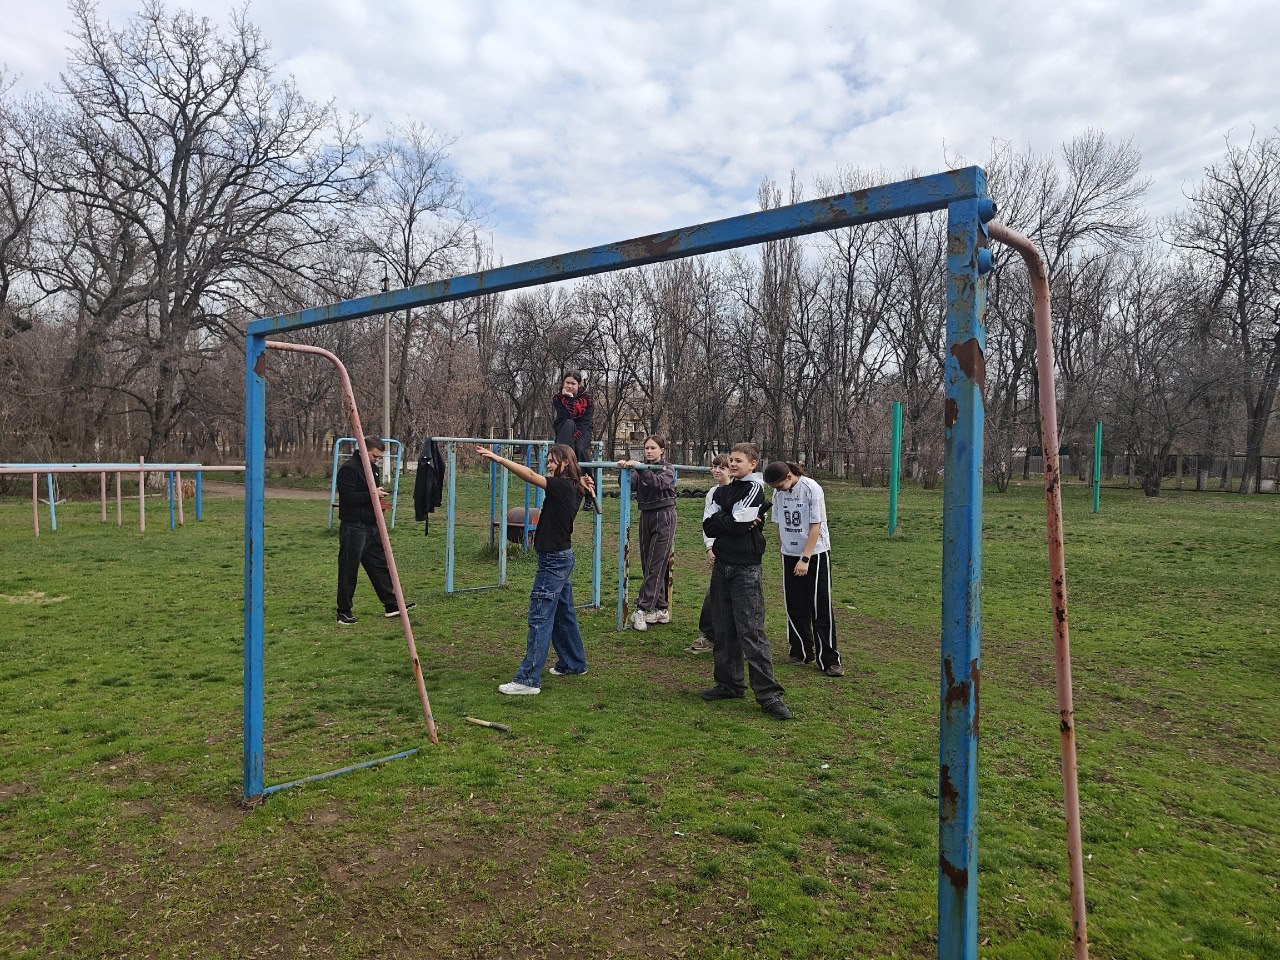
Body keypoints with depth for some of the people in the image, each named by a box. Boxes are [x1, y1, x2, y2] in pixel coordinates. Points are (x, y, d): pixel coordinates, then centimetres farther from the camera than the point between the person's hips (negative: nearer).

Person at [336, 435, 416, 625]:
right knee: (349, 570, 0)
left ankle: (391, 605, 18)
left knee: (380, 565, 11)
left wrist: (379, 502, 7)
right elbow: (348, 497, -23)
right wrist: (372, 495, -23)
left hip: (371, 526, 9)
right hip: (353, 527, -9)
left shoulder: (373, 468, 15)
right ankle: (344, 612, 10)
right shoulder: (348, 469, -13)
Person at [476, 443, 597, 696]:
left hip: (554, 560, -10)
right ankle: (573, 663, 34)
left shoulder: (563, 486, -17)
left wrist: (497, 459, -29)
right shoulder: (574, 488, 8)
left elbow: (530, 476, -27)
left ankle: (528, 680, -7)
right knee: (564, 613, 20)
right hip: (562, 557, 10)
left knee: (540, 618, -9)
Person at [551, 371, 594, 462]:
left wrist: (575, 436, -27)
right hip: (564, 431, 0)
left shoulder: (587, 398, -3)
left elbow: (586, 422, -12)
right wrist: (569, 399, -24)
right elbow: (565, 418, -18)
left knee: (580, 448, -32)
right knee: (569, 424, -34)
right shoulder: (557, 398, -3)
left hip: (582, 431, 0)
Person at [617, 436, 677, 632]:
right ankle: (662, 610, 14)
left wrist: (639, 468, -34)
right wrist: (625, 471, -26)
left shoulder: (668, 470, -2)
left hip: (663, 518, -6)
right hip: (646, 517, 6)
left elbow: (659, 483, -24)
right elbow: (630, 485, -8)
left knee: (656, 565, -10)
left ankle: (642, 609, -15)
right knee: (648, 565, 6)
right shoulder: (641, 468, 10)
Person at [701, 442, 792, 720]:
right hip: (722, 566, 7)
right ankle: (729, 684, 23)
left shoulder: (754, 490, -7)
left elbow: (737, 524, -19)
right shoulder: (721, 492, 13)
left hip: (746, 569, -7)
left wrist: (719, 521, -3)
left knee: (751, 631, -10)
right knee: (724, 630, 12)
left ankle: (768, 694, -6)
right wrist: (731, 522, -11)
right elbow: (708, 527, 1)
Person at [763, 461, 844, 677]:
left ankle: (829, 660, 4)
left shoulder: (811, 488, -15)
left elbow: (815, 526, -15)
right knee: (794, 607, 8)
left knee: (821, 609, -3)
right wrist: (784, 551, 9)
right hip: (790, 555, 5)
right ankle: (802, 652, 23)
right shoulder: (779, 493, 2)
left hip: (815, 554, -5)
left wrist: (805, 559, -17)